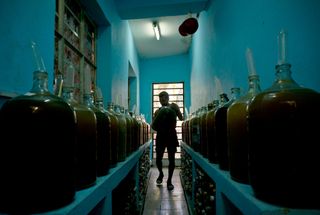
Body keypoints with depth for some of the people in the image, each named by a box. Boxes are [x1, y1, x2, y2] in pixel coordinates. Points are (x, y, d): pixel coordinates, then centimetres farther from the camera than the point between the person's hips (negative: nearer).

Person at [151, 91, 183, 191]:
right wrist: (156, 117, -14)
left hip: (171, 136, -2)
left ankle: (169, 181, 14)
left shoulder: (173, 108, 1)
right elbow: (153, 126, 4)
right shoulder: (158, 111, 7)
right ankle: (161, 173, 33)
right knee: (158, 158, 3)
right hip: (161, 136, 2)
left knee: (171, 159, 1)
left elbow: (181, 118, -9)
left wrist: (177, 109, -23)